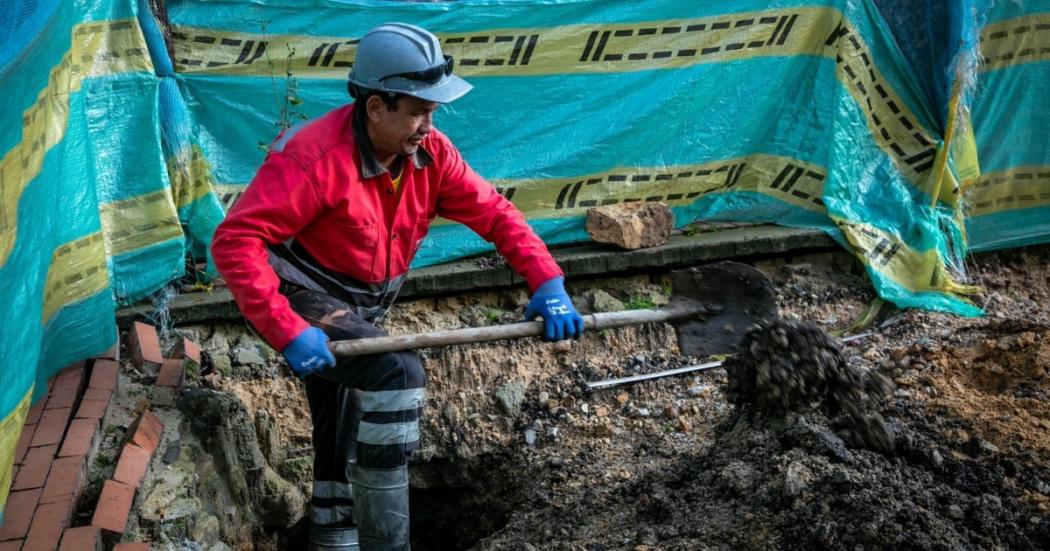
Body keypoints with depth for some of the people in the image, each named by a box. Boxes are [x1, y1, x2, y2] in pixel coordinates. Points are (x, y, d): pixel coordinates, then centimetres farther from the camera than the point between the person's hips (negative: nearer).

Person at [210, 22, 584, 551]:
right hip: (307, 302, -8)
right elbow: (235, 241, -32)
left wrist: (547, 282, -17)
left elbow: (494, 213, -3)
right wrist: (286, 331, -39)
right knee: (398, 374, -30)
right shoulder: (315, 158, -28)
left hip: (361, 307, 8)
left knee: (345, 447, 20)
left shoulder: (430, 152, -8)